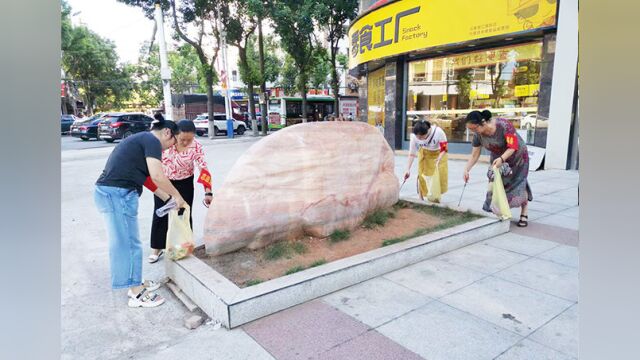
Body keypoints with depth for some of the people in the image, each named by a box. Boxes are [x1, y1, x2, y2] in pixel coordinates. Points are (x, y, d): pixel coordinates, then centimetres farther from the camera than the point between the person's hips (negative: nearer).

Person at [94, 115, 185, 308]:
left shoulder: (141, 139, 22)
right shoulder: (152, 140, -8)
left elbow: (140, 173, 26)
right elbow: (157, 176, -18)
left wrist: (166, 197, 27)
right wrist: (177, 196, -5)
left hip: (108, 191, 10)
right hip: (117, 194, -10)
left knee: (124, 242, 18)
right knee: (129, 244, 0)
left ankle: (136, 284, 32)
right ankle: (137, 294, 12)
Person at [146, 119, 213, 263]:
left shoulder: (196, 146, -21)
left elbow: (203, 168, -23)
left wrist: (208, 192, -32)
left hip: (184, 183, 0)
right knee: (160, 214, 5)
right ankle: (157, 248, 21)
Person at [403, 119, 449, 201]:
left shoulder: (438, 132, -37)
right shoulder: (414, 136, -30)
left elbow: (444, 149, -22)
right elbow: (412, 154, -20)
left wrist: (438, 160, -36)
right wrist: (408, 169, -25)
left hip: (439, 153, -1)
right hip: (424, 153, 1)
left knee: (440, 175, -3)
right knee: (422, 175, -3)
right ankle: (421, 197, 11)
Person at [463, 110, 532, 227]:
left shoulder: (504, 126, -35)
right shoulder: (478, 135, -22)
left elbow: (513, 147, -34)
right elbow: (474, 155, -16)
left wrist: (501, 159, -49)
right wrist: (466, 170, -28)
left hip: (517, 157, -4)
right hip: (498, 158, 4)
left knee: (518, 184, 0)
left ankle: (524, 214, 12)